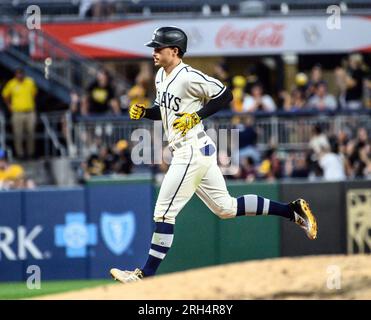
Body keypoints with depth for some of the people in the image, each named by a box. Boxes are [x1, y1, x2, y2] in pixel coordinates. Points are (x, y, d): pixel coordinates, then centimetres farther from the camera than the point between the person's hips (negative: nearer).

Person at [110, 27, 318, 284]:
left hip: (192, 152, -10)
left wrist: (196, 116, -19)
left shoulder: (188, 77, -16)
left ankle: (148, 273, -3)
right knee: (226, 207, 14)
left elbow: (225, 95, -14)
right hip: (185, 153, 10)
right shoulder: (161, 76, 13)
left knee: (164, 212, -7)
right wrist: (144, 112, 7)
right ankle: (292, 210, 17)